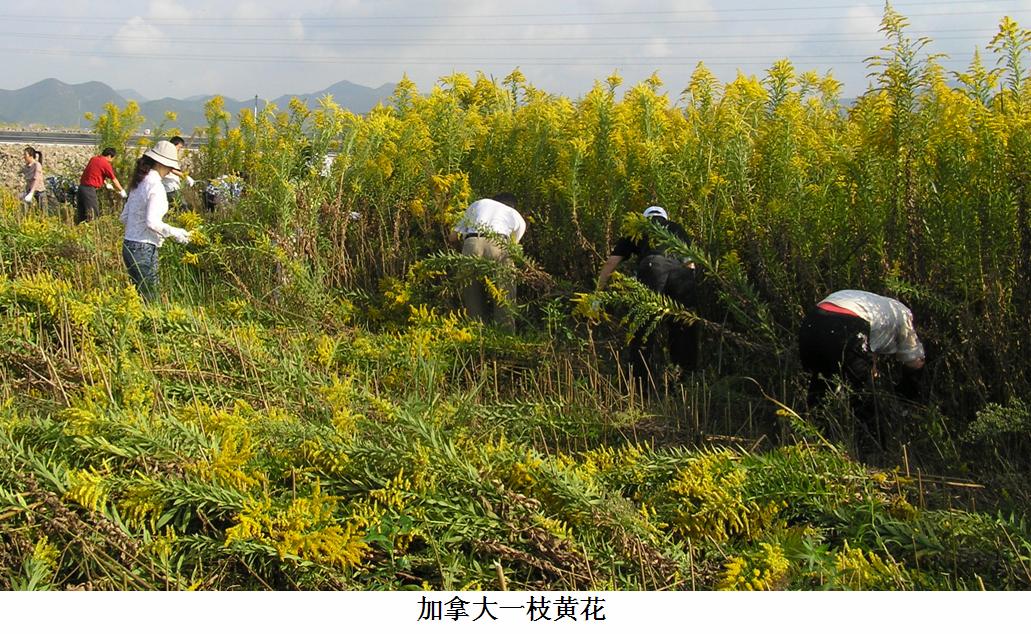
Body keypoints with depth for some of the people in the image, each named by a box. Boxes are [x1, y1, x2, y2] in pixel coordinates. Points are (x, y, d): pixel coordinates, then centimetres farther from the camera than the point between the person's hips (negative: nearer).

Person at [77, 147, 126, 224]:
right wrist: (122, 191, 14)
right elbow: (114, 180, 0)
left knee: (81, 214, 13)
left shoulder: (93, 159, 14)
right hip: (89, 189, -8)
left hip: (82, 186, 8)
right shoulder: (106, 164, -8)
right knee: (93, 215, -4)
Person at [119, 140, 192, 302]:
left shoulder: (139, 183, 12)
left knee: (140, 296, 14)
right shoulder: (155, 186, -15)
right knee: (149, 298, -2)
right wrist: (175, 233, -10)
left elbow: (124, 217, 15)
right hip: (144, 249, -9)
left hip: (129, 246, 9)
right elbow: (152, 222, -21)